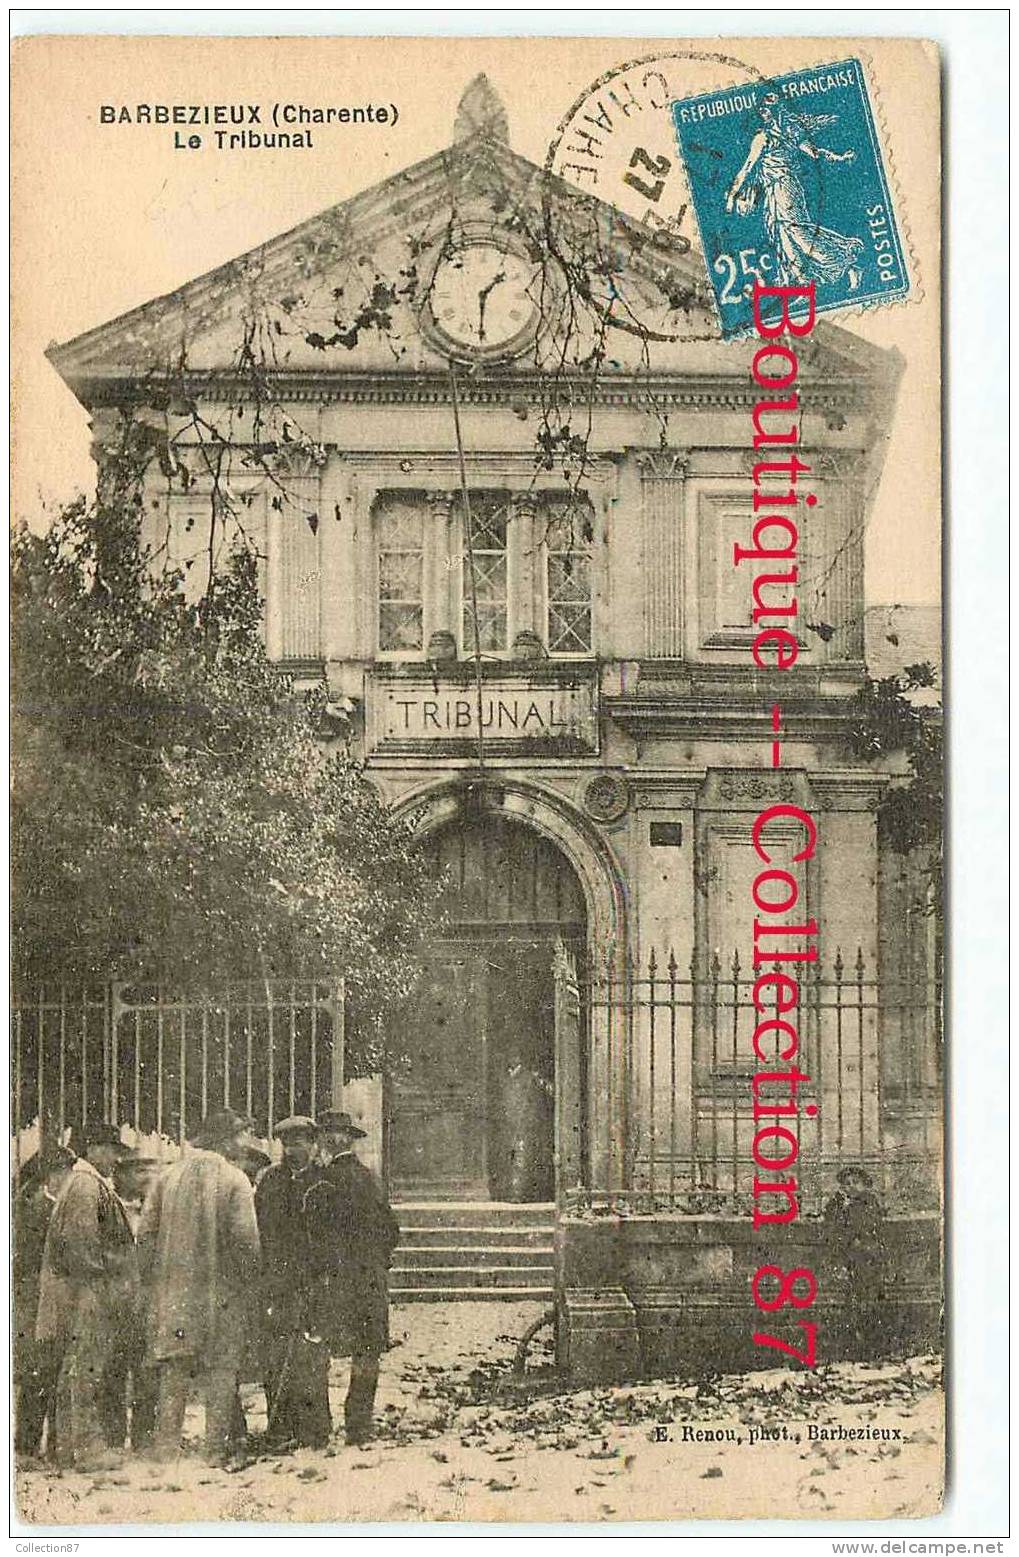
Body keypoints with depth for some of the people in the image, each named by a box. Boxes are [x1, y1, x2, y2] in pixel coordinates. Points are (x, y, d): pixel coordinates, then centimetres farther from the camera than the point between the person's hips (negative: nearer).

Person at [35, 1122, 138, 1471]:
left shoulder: (95, 1185, 19)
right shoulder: (86, 1186, -13)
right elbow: (79, 1242, -21)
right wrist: (101, 1279, -17)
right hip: (87, 1296, -11)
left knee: (74, 1372, 12)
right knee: (87, 1370, -9)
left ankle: (69, 1447, 18)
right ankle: (88, 1448, -9)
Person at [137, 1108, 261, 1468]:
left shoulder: (167, 1178, 5)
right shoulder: (234, 1181, -7)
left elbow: (146, 1235, 5)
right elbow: (245, 1239, -12)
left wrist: (152, 1283, 11)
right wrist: (249, 1287, -3)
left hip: (173, 1291, 4)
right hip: (222, 1290, -4)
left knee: (174, 1373, 10)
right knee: (221, 1371, 4)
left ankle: (165, 1448, 11)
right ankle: (219, 1448, 5)